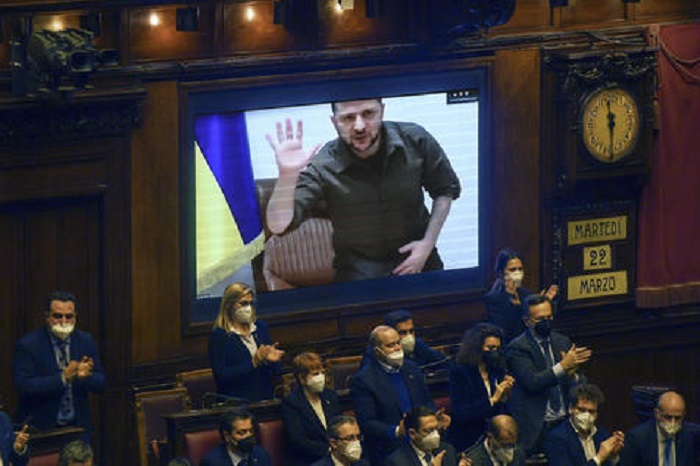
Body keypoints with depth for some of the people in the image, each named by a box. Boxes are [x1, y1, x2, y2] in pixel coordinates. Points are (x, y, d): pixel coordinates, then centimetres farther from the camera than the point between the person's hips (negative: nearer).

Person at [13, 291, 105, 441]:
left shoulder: (86, 341, 5)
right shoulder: (27, 345, -8)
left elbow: (100, 383, 5)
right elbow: (24, 387, -18)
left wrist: (85, 376, -19)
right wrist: (63, 378, -27)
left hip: (78, 427, 4)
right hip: (40, 429, -4)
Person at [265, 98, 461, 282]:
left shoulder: (415, 141, -13)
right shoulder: (323, 167, -20)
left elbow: (445, 191, 5)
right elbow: (279, 226, -28)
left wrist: (428, 244, -5)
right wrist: (287, 174, -44)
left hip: (415, 257, 2)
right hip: (360, 270, -2)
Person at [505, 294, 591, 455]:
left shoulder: (562, 342, 15)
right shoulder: (517, 348, -3)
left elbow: (581, 386, 14)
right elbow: (531, 382, -16)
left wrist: (572, 375, -9)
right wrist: (563, 366, -17)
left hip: (566, 422, 5)